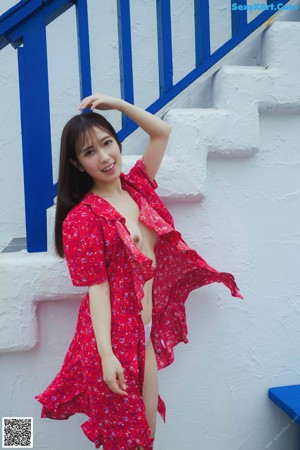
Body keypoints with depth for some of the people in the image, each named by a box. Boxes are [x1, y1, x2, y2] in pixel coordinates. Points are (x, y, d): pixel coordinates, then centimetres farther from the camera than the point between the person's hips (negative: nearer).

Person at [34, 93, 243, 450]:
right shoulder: (82, 218, -14)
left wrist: (117, 104, 2)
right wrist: (106, 354, -19)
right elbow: (97, 287, -17)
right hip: (115, 335, -5)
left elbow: (162, 132, 11)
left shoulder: (137, 186, 4)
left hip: (148, 330, 6)